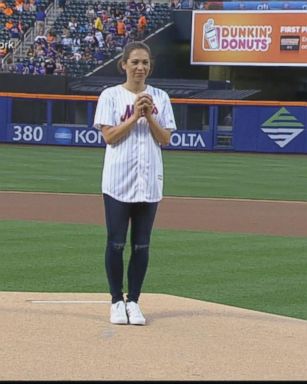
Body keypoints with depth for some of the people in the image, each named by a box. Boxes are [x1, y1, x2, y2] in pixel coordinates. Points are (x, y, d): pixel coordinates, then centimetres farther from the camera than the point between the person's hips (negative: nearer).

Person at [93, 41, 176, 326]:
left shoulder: (160, 97, 9)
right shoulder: (111, 96, 1)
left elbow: (165, 139, 3)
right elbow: (109, 136, -7)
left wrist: (149, 116, -11)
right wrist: (135, 116, -14)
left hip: (149, 181, 3)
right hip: (118, 179, -3)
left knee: (142, 245, 4)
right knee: (116, 242, -1)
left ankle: (134, 301, 12)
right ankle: (117, 301, 9)